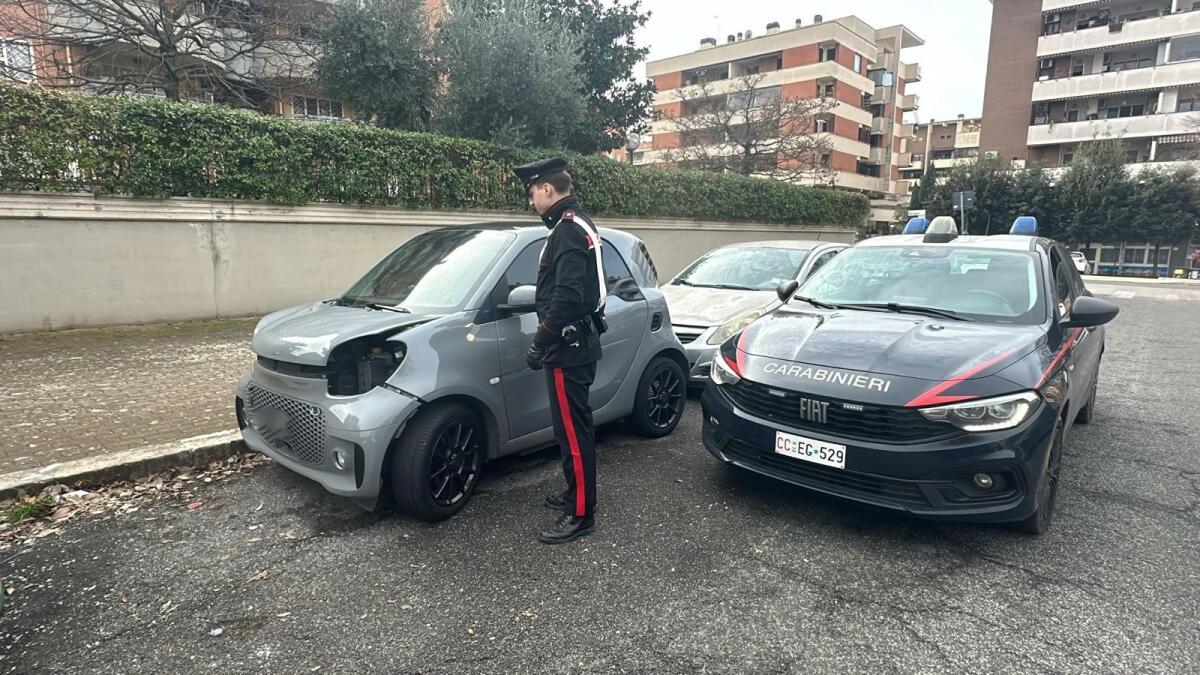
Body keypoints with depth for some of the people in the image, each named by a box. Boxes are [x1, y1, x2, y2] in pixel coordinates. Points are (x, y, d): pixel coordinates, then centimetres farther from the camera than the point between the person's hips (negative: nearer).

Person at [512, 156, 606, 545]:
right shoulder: (576, 225, 16)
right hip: (579, 342, 11)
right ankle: (575, 495, 32)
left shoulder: (569, 230, -17)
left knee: (573, 430, -4)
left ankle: (580, 514, 5)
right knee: (572, 426, 19)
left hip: (569, 347, -11)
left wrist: (540, 342, -20)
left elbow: (567, 296, -26)